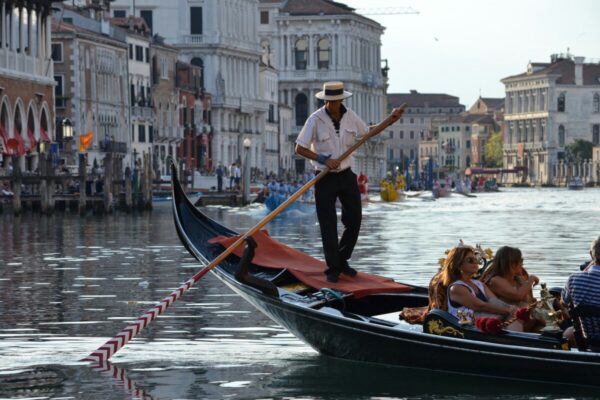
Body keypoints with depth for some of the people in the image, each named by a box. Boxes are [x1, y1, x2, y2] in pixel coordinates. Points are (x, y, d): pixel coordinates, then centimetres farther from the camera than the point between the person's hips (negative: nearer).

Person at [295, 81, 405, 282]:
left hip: (346, 176, 5)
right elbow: (300, 148, -13)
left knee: (354, 220, 7)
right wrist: (324, 160, -22)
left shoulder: (350, 116, -1)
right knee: (328, 226, -3)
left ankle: (342, 261, 24)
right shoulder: (316, 119, -15)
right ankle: (333, 268, 7)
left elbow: (367, 132, 17)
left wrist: (391, 120, 7)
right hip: (325, 179, -5)